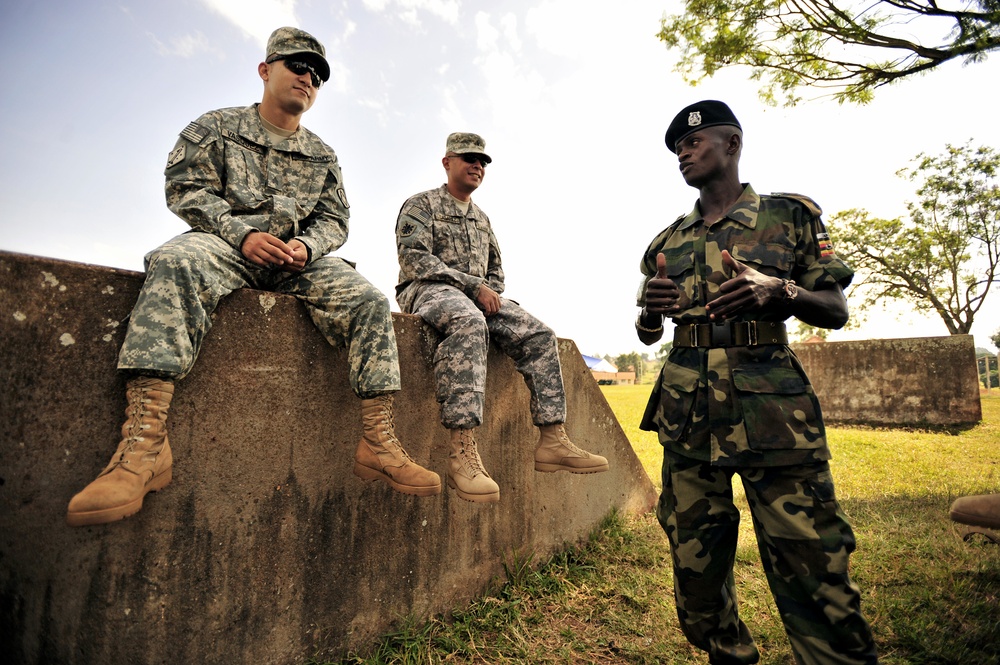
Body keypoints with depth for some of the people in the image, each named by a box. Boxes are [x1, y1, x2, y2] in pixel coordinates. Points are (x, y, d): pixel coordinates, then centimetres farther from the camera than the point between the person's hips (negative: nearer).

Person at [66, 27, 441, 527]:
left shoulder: (322, 155, 22)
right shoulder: (216, 127, 14)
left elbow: (335, 218, 14)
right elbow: (186, 188, 2)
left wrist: (308, 245, -9)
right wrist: (243, 234, -15)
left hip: (300, 256, 3)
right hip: (227, 241, -2)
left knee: (369, 301, -22)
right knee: (175, 263, -37)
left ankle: (379, 443, -25)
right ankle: (144, 443, -44)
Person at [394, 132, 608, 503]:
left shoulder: (482, 219, 27)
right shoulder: (420, 205, 6)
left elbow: (496, 271, 27)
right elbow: (414, 259, -10)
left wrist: (492, 294, 1)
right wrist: (474, 285, -17)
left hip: (479, 298, 7)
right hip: (427, 290, -6)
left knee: (539, 335, -15)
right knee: (469, 322, -41)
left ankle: (553, 442, -17)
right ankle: (463, 454, -46)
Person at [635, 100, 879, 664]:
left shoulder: (791, 213, 8)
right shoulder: (667, 241, 15)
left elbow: (837, 312, 5)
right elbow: (648, 335, 18)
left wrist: (777, 291, -15)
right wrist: (651, 310, -6)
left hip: (774, 405, -3)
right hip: (687, 408, 3)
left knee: (812, 570, -3)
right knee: (695, 561, 10)